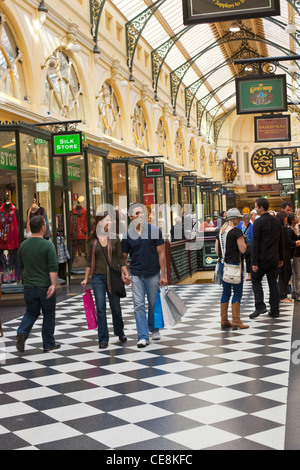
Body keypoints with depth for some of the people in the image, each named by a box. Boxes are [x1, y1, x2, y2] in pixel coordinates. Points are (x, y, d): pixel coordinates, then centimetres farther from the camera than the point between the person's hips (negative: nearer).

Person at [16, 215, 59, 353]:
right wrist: (53, 284, -19)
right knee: (48, 315, 10)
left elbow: (21, 266, 14)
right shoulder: (48, 245, -13)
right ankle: (48, 344, 17)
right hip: (45, 287, -4)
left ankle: (22, 332, -8)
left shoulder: (23, 245, 3)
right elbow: (53, 268, -19)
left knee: (31, 312, 17)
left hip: (29, 286, 4)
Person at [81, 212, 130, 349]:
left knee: (115, 306, 8)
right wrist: (86, 279, 3)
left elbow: (120, 259, 5)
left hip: (113, 276, 0)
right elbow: (89, 261, 7)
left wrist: (126, 274, -5)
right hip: (98, 277, 0)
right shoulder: (92, 241, 3)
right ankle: (103, 339, 6)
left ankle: (120, 332, 32)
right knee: (100, 308, -2)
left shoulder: (115, 239, 3)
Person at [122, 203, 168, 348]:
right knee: (139, 305, -4)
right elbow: (123, 256, 7)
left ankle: (154, 329, 32)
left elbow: (161, 253, -3)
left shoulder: (154, 231, -4)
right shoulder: (127, 235, -1)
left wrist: (163, 274, -6)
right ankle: (143, 337, -2)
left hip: (153, 273, 0)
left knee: (154, 303, 11)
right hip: (136, 274, 1)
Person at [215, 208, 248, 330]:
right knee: (237, 292, 0)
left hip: (222, 264, 7)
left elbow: (216, 250, 12)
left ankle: (224, 321, 16)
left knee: (226, 292, 13)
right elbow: (242, 249, -11)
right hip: (234, 265, -7)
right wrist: (242, 240, 4)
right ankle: (236, 321, 0)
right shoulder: (236, 231, -11)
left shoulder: (220, 231, 10)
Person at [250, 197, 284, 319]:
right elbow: (281, 242, 14)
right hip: (274, 258, 6)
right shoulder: (276, 221, 9)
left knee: (256, 280, 5)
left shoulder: (259, 221, -13)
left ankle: (260, 306, -7)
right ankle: (274, 310, 11)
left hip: (262, 259, -6)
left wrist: (254, 262, -15)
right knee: (273, 283, 9)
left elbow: (255, 243, -16)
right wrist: (281, 258, 20)